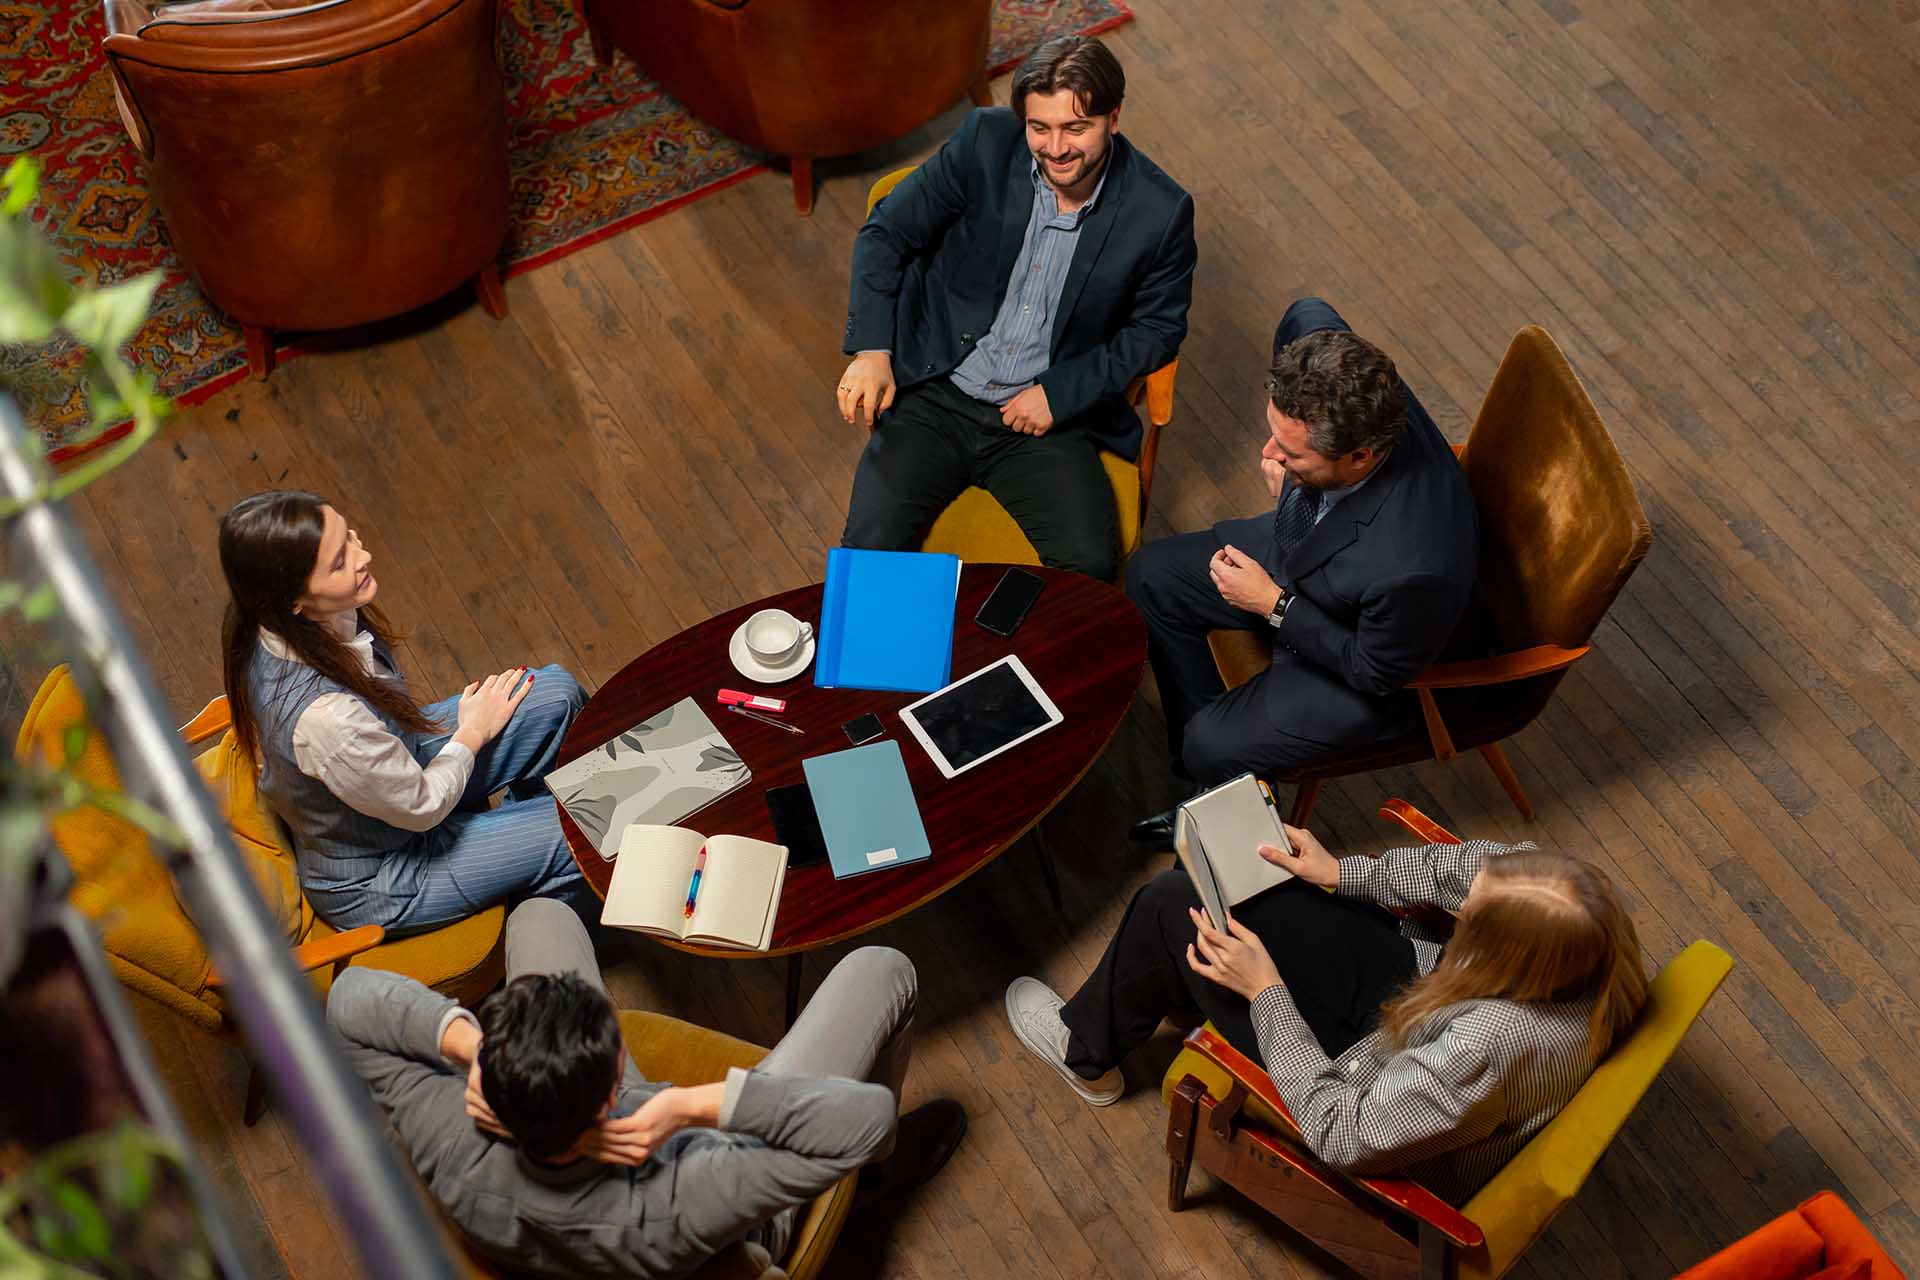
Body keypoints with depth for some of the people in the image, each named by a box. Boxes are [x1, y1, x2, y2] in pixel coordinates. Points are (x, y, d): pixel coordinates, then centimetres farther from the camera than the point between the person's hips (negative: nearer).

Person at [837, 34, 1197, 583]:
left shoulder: (1161, 211, -9)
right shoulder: (985, 142, -8)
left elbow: (1157, 328, 3)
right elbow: (885, 233, 0)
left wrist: (1060, 393, -9)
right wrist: (871, 350, -12)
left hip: (1051, 418, 0)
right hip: (934, 398, 0)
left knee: (1091, 568, -20)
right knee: (869, 548, -18)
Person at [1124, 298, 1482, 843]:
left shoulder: (1412, 567, -46)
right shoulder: (1344, 393, -30)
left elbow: (1379, 671, -26)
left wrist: (1275, 605, -21)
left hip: (1381, 660, -7)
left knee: (1210, 750, -13)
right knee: (1152, 575, 8)